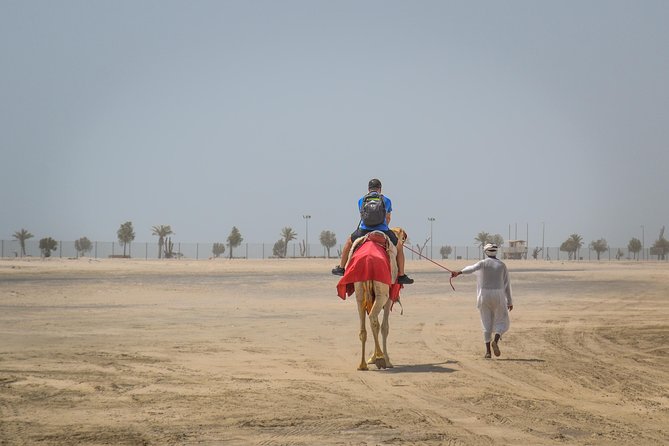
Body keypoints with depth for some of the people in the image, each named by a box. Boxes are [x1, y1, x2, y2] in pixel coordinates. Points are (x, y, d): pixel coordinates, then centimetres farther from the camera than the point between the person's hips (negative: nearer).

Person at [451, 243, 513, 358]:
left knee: (487, 323, 8)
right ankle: (495, 340, -20)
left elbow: (472, 268, -24)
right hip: (498, 295, 0)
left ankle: (488, 351, 1)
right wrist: (509, 301, 11)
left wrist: (459, 272, -38)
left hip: (484, 295, 0)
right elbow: (506, 284, 4)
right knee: (502, 322, 9)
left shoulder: (483, 263, -1)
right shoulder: (502, 265, 3)